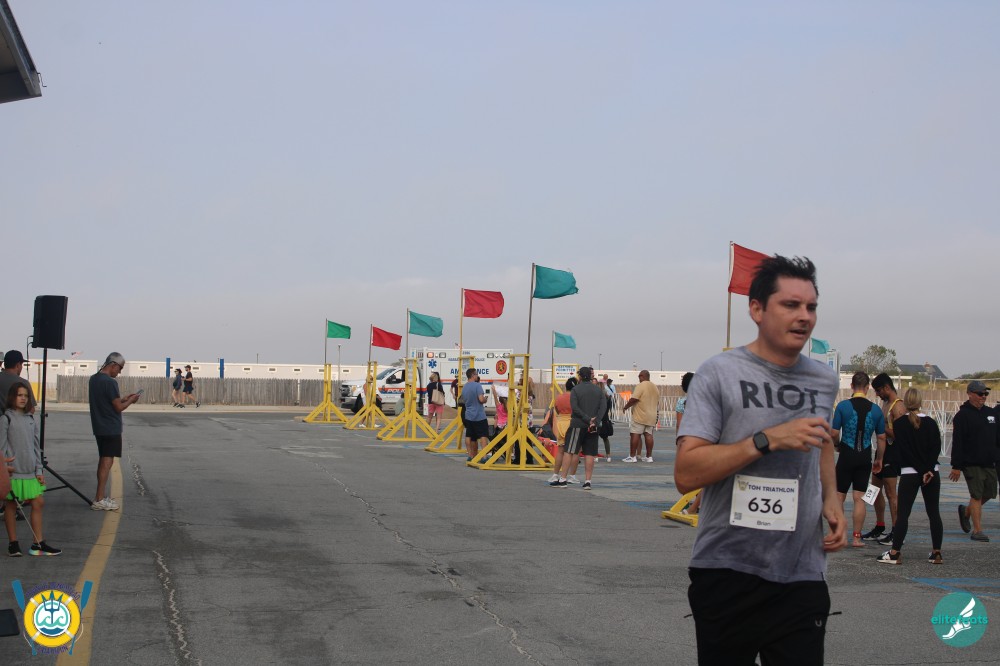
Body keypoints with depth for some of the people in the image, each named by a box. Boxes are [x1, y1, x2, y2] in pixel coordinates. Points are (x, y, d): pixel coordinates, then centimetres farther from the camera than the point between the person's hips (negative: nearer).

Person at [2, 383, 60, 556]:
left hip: (30, 471, 6)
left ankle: (38, 544, 10)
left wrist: (39, 470, 8)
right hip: (13, 471, -6)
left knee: (38, 503, 4)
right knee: (11, 505, 6)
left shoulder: (30, 419, 11)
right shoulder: (6, 419, -6)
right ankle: (13, 543, 16)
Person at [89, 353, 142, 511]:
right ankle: (99, 500, -7)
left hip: (99, 427, 9)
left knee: (103, 460, 17)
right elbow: (118, 407, -16)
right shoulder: (110, 382, -19)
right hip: (111, 428, -9)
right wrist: (130, 401, 1)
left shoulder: (94, 379, 9)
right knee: (107, 462, -6)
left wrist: (123, 398, 15)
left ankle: (101, 496, 23)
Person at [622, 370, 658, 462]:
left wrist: (625, 407, -5)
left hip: (640, 416, -7)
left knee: (634, 434, -4)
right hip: (651, 416, 7)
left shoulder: (641, 386, -11)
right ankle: (649, 456, 8)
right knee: (648, 435, 8)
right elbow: (657, 402, 22)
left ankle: (632, 456, -5)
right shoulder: (655, 387, 15)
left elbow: (633, 399, -19)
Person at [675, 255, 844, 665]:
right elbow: (685, 474, -15)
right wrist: (768, 439, -23)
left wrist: (831, 498, 10)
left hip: (803, 577, 4)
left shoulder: (824, 380, 7)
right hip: (727, 573, -3)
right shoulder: (719, 373, -8)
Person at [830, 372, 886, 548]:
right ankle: (857, 537, 5)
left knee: (839, 496, 9)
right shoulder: (875, 409, 0)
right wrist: (879, 459, 14)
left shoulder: (843, 406, -9)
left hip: (846, 456, -2)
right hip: (865, 458, 2)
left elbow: (834, 433, -10)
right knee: (860, 498, 5)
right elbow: (881, 438, 3)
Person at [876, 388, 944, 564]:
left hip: (909, 474, -3)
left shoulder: (899, 424, -4)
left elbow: (905, 450, -10)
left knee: (902, 513, -1)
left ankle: (895, 553, -4)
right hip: (932, 473, 3)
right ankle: (936, 553, 10)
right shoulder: (930, 423, 4)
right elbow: (936, 448, -5)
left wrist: (922, 471, -9)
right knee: (934, 513, 9)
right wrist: (928, 470, -11)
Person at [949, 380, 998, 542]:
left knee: (988, 494, 11)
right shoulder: (963, 415, -8)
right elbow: (957, 442, -11)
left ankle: (966, 511, 35)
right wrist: (956, 466, -15)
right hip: (972, 463, -7)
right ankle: (977, 530, -2)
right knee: (977, 495, -7)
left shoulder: (991, 413, 13)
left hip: (989, 463, 7)